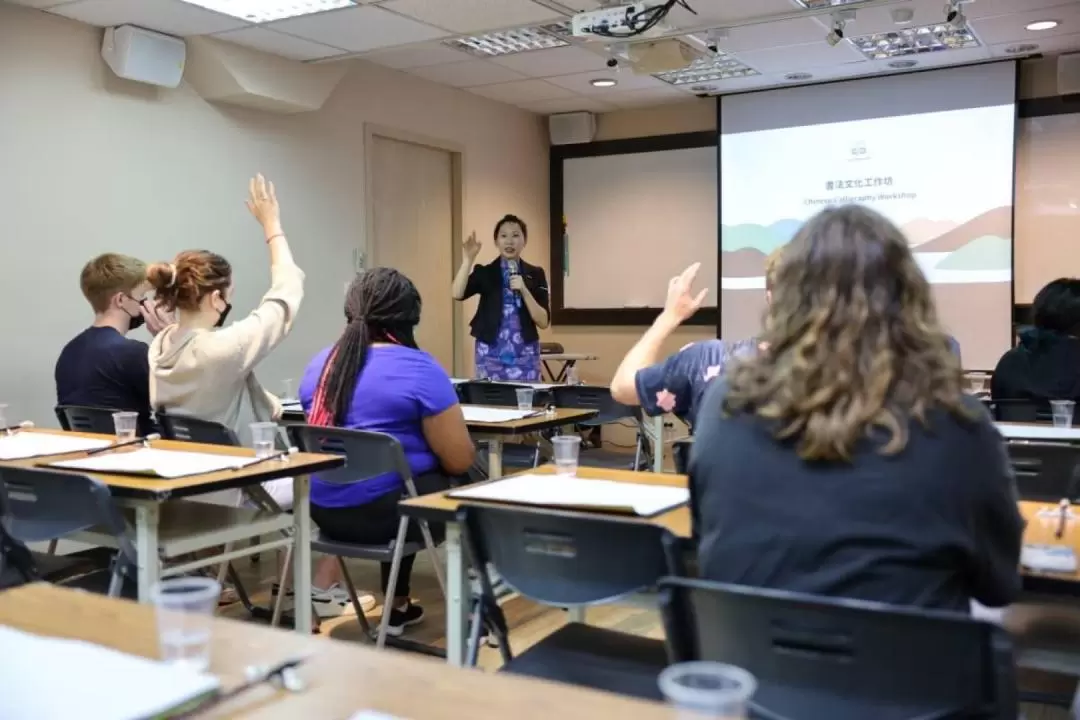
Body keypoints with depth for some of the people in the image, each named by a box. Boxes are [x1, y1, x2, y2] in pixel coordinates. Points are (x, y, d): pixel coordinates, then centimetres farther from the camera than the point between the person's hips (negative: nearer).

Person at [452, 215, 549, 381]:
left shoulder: (535, 274, 4)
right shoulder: (484, 272, 3)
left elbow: (543, 322, -3)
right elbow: (457, 294, -15)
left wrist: (523, 290, -14)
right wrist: (468, 259, -21)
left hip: (524, 355, 0)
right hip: (491, 355, 0)